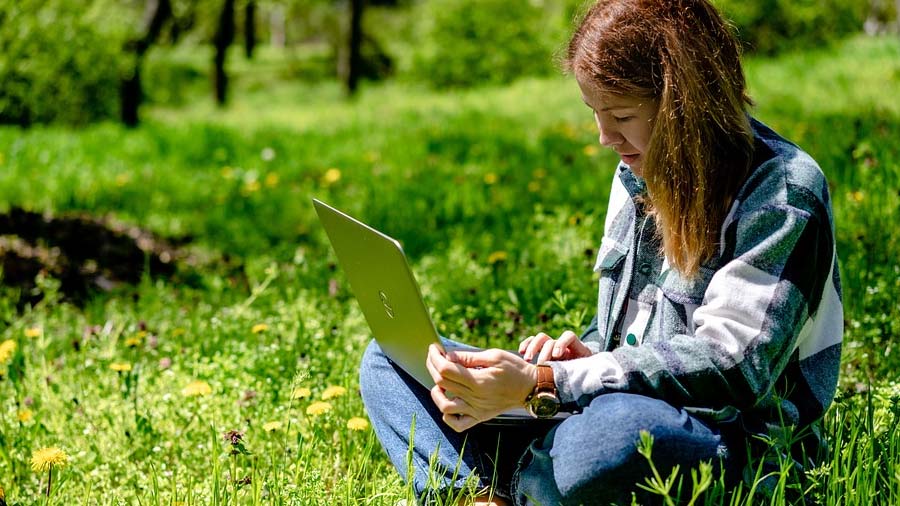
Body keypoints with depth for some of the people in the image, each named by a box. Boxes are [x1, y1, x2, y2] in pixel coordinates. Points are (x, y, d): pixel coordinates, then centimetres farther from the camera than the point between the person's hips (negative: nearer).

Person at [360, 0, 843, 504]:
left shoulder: (783, 191, -13)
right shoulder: (640, 173, 12)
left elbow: (730, 366, -23)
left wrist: (541, 383, -29)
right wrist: (581, 354, -3)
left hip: (733, 442, -8)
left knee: (617, 429, -44)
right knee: (389, 358, 3)